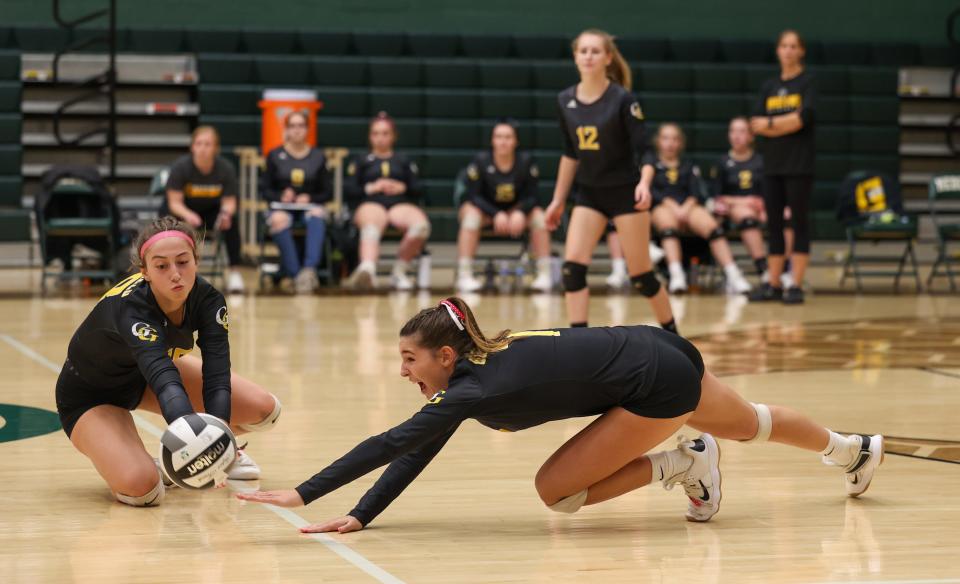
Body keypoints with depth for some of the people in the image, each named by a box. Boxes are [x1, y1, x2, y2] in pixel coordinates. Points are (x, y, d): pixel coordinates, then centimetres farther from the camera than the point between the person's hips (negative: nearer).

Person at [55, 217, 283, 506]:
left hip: (145, 374, 5)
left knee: (264, 409, -7)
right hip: (91, 395, -5)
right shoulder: (128, 307, -40)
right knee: (140, 488, -31)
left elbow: (216, 375, -33)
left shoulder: (207, 299, -24)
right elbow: (162, 377, -55)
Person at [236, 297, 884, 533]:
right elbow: (414, 455, 1)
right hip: (659, 352, 9)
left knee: (557, 489, -8)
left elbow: (393, 444, -30)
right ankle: (856, 448, 53)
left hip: (656, 382, -9)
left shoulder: (475, 386, -22)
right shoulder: (478, 364, 0)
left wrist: (303, 495, -34)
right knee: (745, 424, 31)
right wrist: (359, 517, -8)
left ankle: (683, 463, 4)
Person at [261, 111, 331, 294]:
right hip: (281, 208, 0)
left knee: (317, 215, -37)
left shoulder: (318, 157, 13)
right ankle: (295, 274, -43)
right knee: (279, 221, -37)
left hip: (309, 206, 0)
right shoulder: (275, 156, 11)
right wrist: (281, 196, -11)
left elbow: (327, 193, 11)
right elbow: (266, 190, 9)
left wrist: (309, 198, -8)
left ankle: (310, 268, -52)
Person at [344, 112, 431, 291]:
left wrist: (402, 188, -2)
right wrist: (370, 188, -4)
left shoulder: (403, 161, 29)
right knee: (371, 226, -42)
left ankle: (400, 271, -20)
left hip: (400, 205, 2)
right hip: (371, 204, -2)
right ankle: (367, 269, -70)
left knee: (421, 225, -36)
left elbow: (417, 190, 17)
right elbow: (350, 191, 11)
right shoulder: (361, 162, 25)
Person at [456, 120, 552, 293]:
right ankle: (464, 275, -34)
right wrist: (496, 214, -33)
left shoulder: (526, 161, -13)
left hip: (516, 211, 2)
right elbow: (473, 196, -18)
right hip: (485, 209, -2)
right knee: (471, 215, -34)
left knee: (539, 216, -24)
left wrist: (520, 213, -32)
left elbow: (531, 196, -10)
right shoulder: (481, 161, -18)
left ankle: (544, 274, -20)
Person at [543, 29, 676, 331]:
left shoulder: (622, 99, -14)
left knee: (640, 274, 1)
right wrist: (558, 200, 14)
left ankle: (672, 336, 21)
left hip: (625, 192, -4)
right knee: (572, 267, -11)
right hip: (589, 193, 4)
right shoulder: (565, 101, 0)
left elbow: (644, 148, -15)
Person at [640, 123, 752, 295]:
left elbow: (696, 193, 10)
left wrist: (685, 208, -12)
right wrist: (672, 206, -13)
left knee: (712, 228, -29)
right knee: (668, 227, -39)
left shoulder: (688, 166, 26)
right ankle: (676, 276, -56)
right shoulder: (651, 160, 19)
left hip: (688, 207, 2)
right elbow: (651, 190, 2)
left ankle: (733, 276, -42)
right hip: (661, 207, -2)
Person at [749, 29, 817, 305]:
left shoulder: (807, 82, 0)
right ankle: (773, 284, 11)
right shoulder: (768, 86, 13)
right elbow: (756, 124, 3)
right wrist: (787, 124, -10)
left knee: (799, 223, -3)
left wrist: (770, 123, -5)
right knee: (773, 224, 6)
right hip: (772, 164, 5)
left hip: (798, 165, -5)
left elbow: (804, 117, -14)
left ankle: (796, 286, -2)